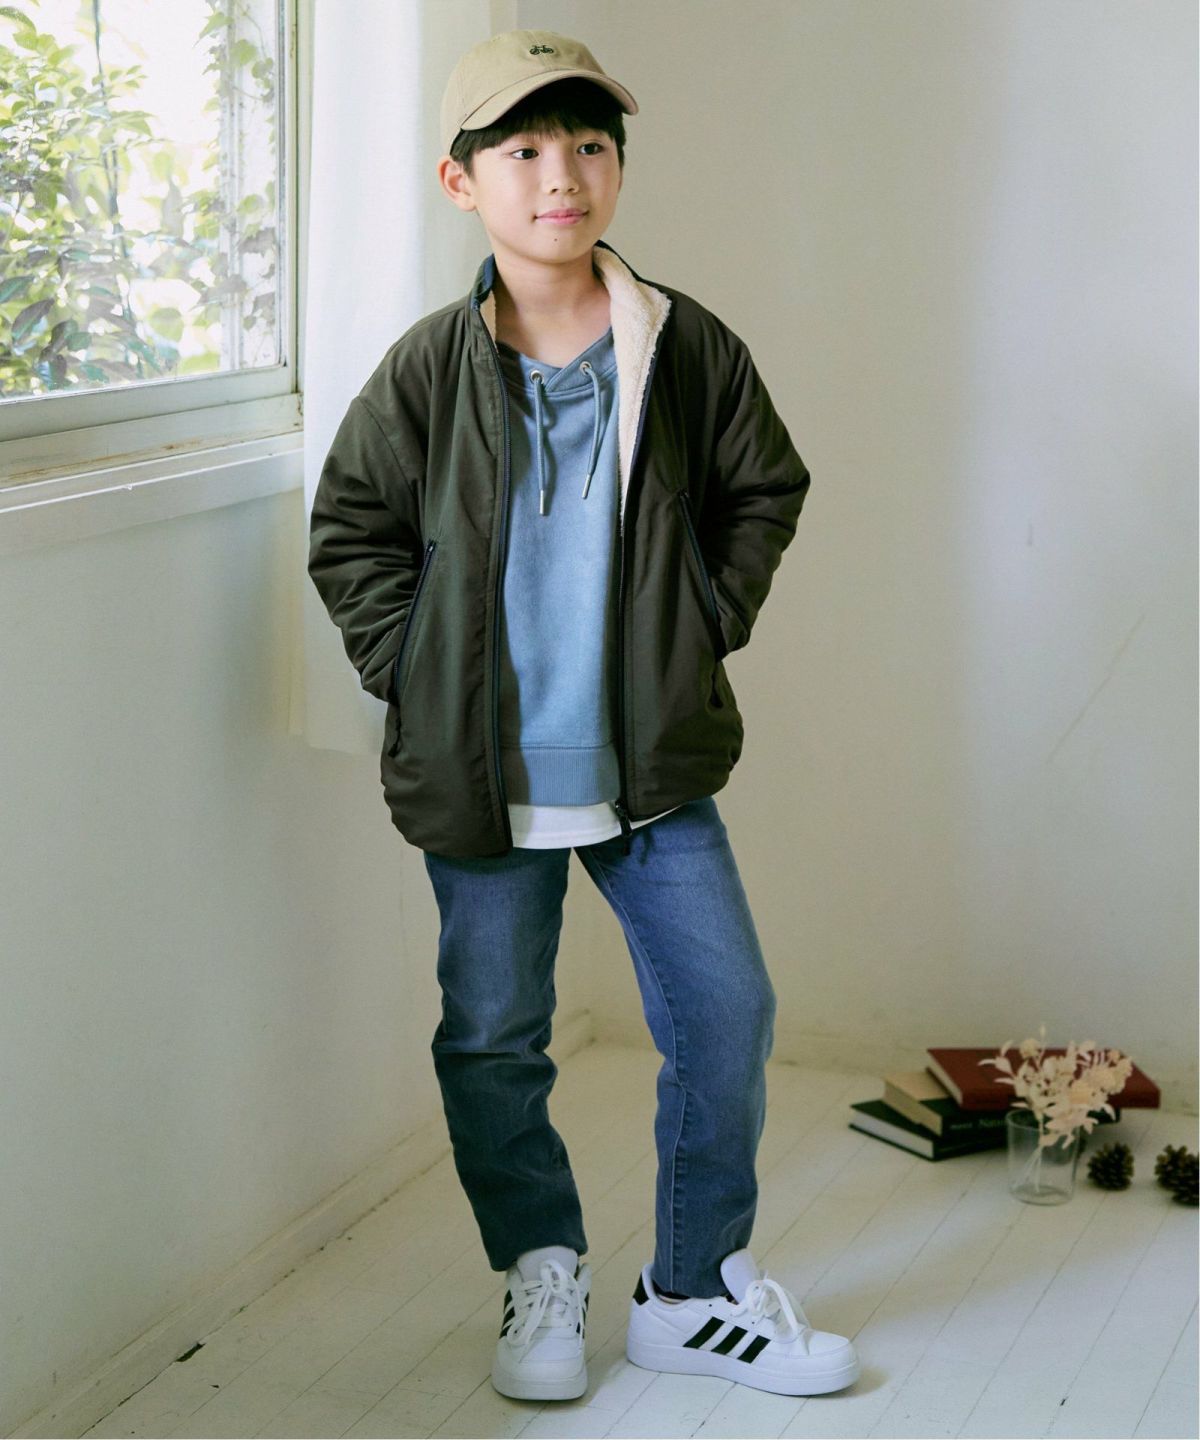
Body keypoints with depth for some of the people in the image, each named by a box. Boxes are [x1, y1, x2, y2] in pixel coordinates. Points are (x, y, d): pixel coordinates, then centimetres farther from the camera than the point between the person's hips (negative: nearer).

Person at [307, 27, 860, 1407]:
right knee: (493, 1038, 7)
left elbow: (765, 490, 11)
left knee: (726, 1013, 2)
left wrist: (706, 626, 3)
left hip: (659, 762, 1)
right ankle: (540, 1270, 30)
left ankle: (696, 1287, 21)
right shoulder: (426, 371, -6)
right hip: (482, 773, -1)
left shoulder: (689, 348, -3)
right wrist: (420, 673, -4)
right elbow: (350, 533, 3)